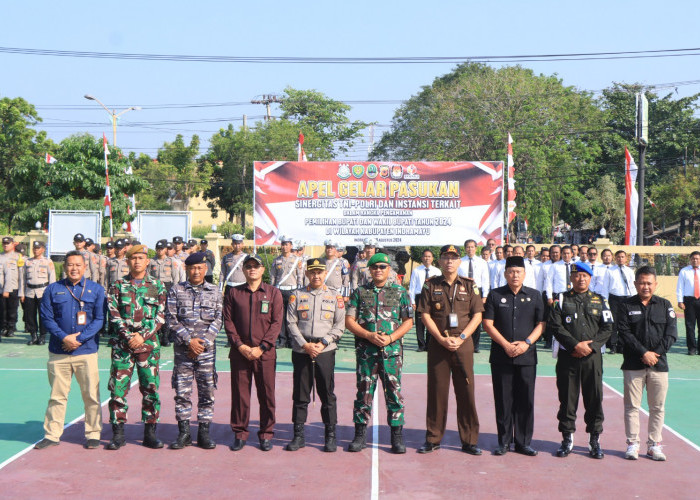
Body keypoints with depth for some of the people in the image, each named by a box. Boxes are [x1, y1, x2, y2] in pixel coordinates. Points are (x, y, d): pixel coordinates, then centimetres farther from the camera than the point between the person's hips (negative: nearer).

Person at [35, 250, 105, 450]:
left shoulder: (96, 289, 5)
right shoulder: (53, 289, 7)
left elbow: (99, 319, 0)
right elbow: (46, 318, 2)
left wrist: (79, 339, -11)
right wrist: (63, 337, -13)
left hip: (86, 351, -1)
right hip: (58, 352, 1)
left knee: (91, 395, 1)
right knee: (57, 395, 6)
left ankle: (93, 434, 12)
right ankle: (52, 435, 15)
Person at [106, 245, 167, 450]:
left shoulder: (157, 286, 8)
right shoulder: (118, 286, 6)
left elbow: (160, 317, 2)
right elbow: (114, 315, 0)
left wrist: (143, 335, -10)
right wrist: (128, 336, -12)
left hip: (149, 344, 0)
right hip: (122, 344, 0)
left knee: (151, 388, 2)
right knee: (118, 388, -2)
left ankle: (150, 433, 12)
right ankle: (118, 434, 7)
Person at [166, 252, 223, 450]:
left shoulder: (214, 292, 8)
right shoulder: (176, 290, 4)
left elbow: (218, 320, 3)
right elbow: (171, 319, -2)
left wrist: (203, 342, -9)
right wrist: (189, 340, -10)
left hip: (207, 348, 1)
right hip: (183, 348, -1)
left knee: (207, 391, 2)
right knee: (182, 391, 1)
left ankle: (204, 433, 11)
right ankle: (183, 432, 11)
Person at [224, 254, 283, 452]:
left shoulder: (273, 293, 5)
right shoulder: (233, 293, 9)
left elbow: (276, 323, -1)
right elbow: (228, 322, 5)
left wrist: (261, 347, -10)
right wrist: (240, 345, -7)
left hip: (265, 352, -1)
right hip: (239, 352, 1)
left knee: (266, 394, 3)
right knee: (239, 393, 4)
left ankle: (266, 435, 14)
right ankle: (240, 434, 15)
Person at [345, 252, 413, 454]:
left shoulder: (400, 292, 8)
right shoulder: (360, 292, 9)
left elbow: (408, 321, 5)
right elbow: (349, 320, 5)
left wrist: (390, 338, -10)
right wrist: (369, 335, -10)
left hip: (392, 349, 0)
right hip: (365, 350, 1)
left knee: (394, 392, 1)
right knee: (364, 392, 4)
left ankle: (397, 436, 10)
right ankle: (360, 435, 13)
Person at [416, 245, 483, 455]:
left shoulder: (469, 286, 7)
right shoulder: (431, 285, 6)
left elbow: (477, 315, 3)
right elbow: (425, 315, 1)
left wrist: (460, 338, -9)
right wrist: (442, 339, -10)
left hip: (463, 344, 0)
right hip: (438, 344, 0)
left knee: (466, 392, 2)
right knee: (436, 391, 3)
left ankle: (469, 440, 10)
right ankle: (433, 439, 13)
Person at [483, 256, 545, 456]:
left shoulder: (534, 295, 10)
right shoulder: (495, 295, 6)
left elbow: (541, 324, 6)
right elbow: (488, 323, 0)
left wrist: (526, 343, -9)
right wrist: (506, 345, -10)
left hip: (527, 356, 1)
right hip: (501, 356, -1)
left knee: (526, 400, 2)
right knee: (503, 400, 2)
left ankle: (523, 442, 11)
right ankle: (504, 441, 12)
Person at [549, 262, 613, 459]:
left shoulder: (600, 301, 11)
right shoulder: (561, 300, 6)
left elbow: (607, 328, 4)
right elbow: (556, 326, -4)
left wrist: (590, 345, -11)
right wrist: (575, 345, -14)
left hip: (593, 356, 1)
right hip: (567, 356, -1)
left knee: (594, 398, 2)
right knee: (567, 398, 3)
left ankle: (595, 440, 12)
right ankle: (567, 439, 14)